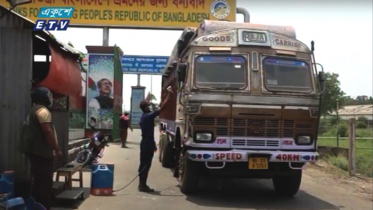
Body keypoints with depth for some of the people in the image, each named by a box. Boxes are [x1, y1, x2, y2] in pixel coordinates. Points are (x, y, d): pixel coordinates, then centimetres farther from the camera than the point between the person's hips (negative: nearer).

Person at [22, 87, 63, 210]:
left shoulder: (33, 111, 20)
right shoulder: (43, 110, -13)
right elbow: (47, 132, -22)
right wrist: (57, 150, -19)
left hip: (34, 151, 10)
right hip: (42, 152, -10)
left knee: (38, 181, 14)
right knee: (45, 182, -8)